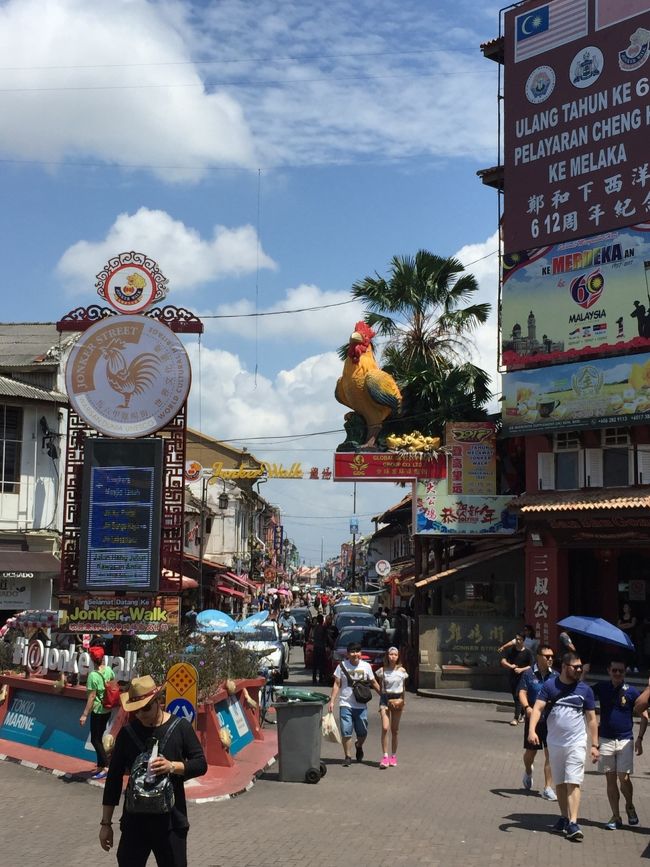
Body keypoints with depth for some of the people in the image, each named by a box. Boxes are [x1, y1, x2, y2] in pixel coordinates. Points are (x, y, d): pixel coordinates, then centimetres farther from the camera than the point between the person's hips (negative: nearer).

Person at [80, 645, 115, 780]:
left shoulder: (93, 675, -21)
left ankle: (106, 767, -1)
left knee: (95, 740, 1)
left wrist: (84, 715, -15)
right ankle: (100, 766, 21)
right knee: (98, 738, 16)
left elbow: (91, 697, -20)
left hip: (98, 711, -7)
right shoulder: (109, 670, -1)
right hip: (108, 709, 7)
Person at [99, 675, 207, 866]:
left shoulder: (180, 727, -5)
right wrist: (106, 823, 3)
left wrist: (172, 766, -23)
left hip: (171, 820, -1)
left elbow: (201, 764, -4)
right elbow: (114, 778, 3)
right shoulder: (127, 733, -1)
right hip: (135, 820, 1)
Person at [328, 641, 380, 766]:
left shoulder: (366, 666, 4)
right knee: (346, 731, -7)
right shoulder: (342, 666, 0)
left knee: (363, 732, 6)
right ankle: (347, 757, 6)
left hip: (361, 705, 2)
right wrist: (332, 701, -6)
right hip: (346, 704, -2)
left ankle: (358, 746, 38)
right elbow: (337, 685, 1)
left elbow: (373, 683, 12)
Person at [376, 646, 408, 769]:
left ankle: (393, 756, 19)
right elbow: (379, 686, 9)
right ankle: (385, 756, -11)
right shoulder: (382, 670, -2)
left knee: (395, 730, 8)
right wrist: (382, 694, -1)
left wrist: (402, 700, 5)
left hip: (397, 699, 1)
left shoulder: (402, 671, 1)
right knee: (385, 728, -14)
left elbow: (404, 687, 11)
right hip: (385, 699, -1)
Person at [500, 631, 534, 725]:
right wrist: (510, 665, -19)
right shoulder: (510, 650, 3)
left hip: (522, 677, -4)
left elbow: (531, 666, -4)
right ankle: (522, 713, 34)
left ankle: (516, 718, -14)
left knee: (518, 696, -14)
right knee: (515, 697, 14)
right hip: (512, 677, 4)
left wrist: (521, 669, -18)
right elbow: (503, 661, -1)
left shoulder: (527, 652, -4)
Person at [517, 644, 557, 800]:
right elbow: (522, 693, -12)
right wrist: (527, 708, -29)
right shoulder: (529, 674, -4)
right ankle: (528, 772, 45)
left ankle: (548, 788, 1)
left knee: (551, 754, -6)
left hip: (551, 719, 1)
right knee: (530, 752, 13)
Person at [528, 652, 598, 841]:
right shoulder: (550, 685, -1)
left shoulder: (585, 689, 0)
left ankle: (573, 824, -15)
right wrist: (532, 730, -24)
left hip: (576, 743, -2)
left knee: (573, 783, -11)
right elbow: (538, 708, -8)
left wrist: (595, 745, 3)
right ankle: (564, 818, 25)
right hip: (555, 743, 2)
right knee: (560, 783, 12)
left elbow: (591, 719, 6)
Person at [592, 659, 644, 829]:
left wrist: (640, 739, -4)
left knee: (624, 778, -7)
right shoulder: (601, 688, 1)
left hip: (625, 740, -2)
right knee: (611, 779, 5)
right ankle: (616, 817, 14)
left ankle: (630, 807, 21)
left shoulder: (631, 692, -5)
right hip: (605, 739, 2)